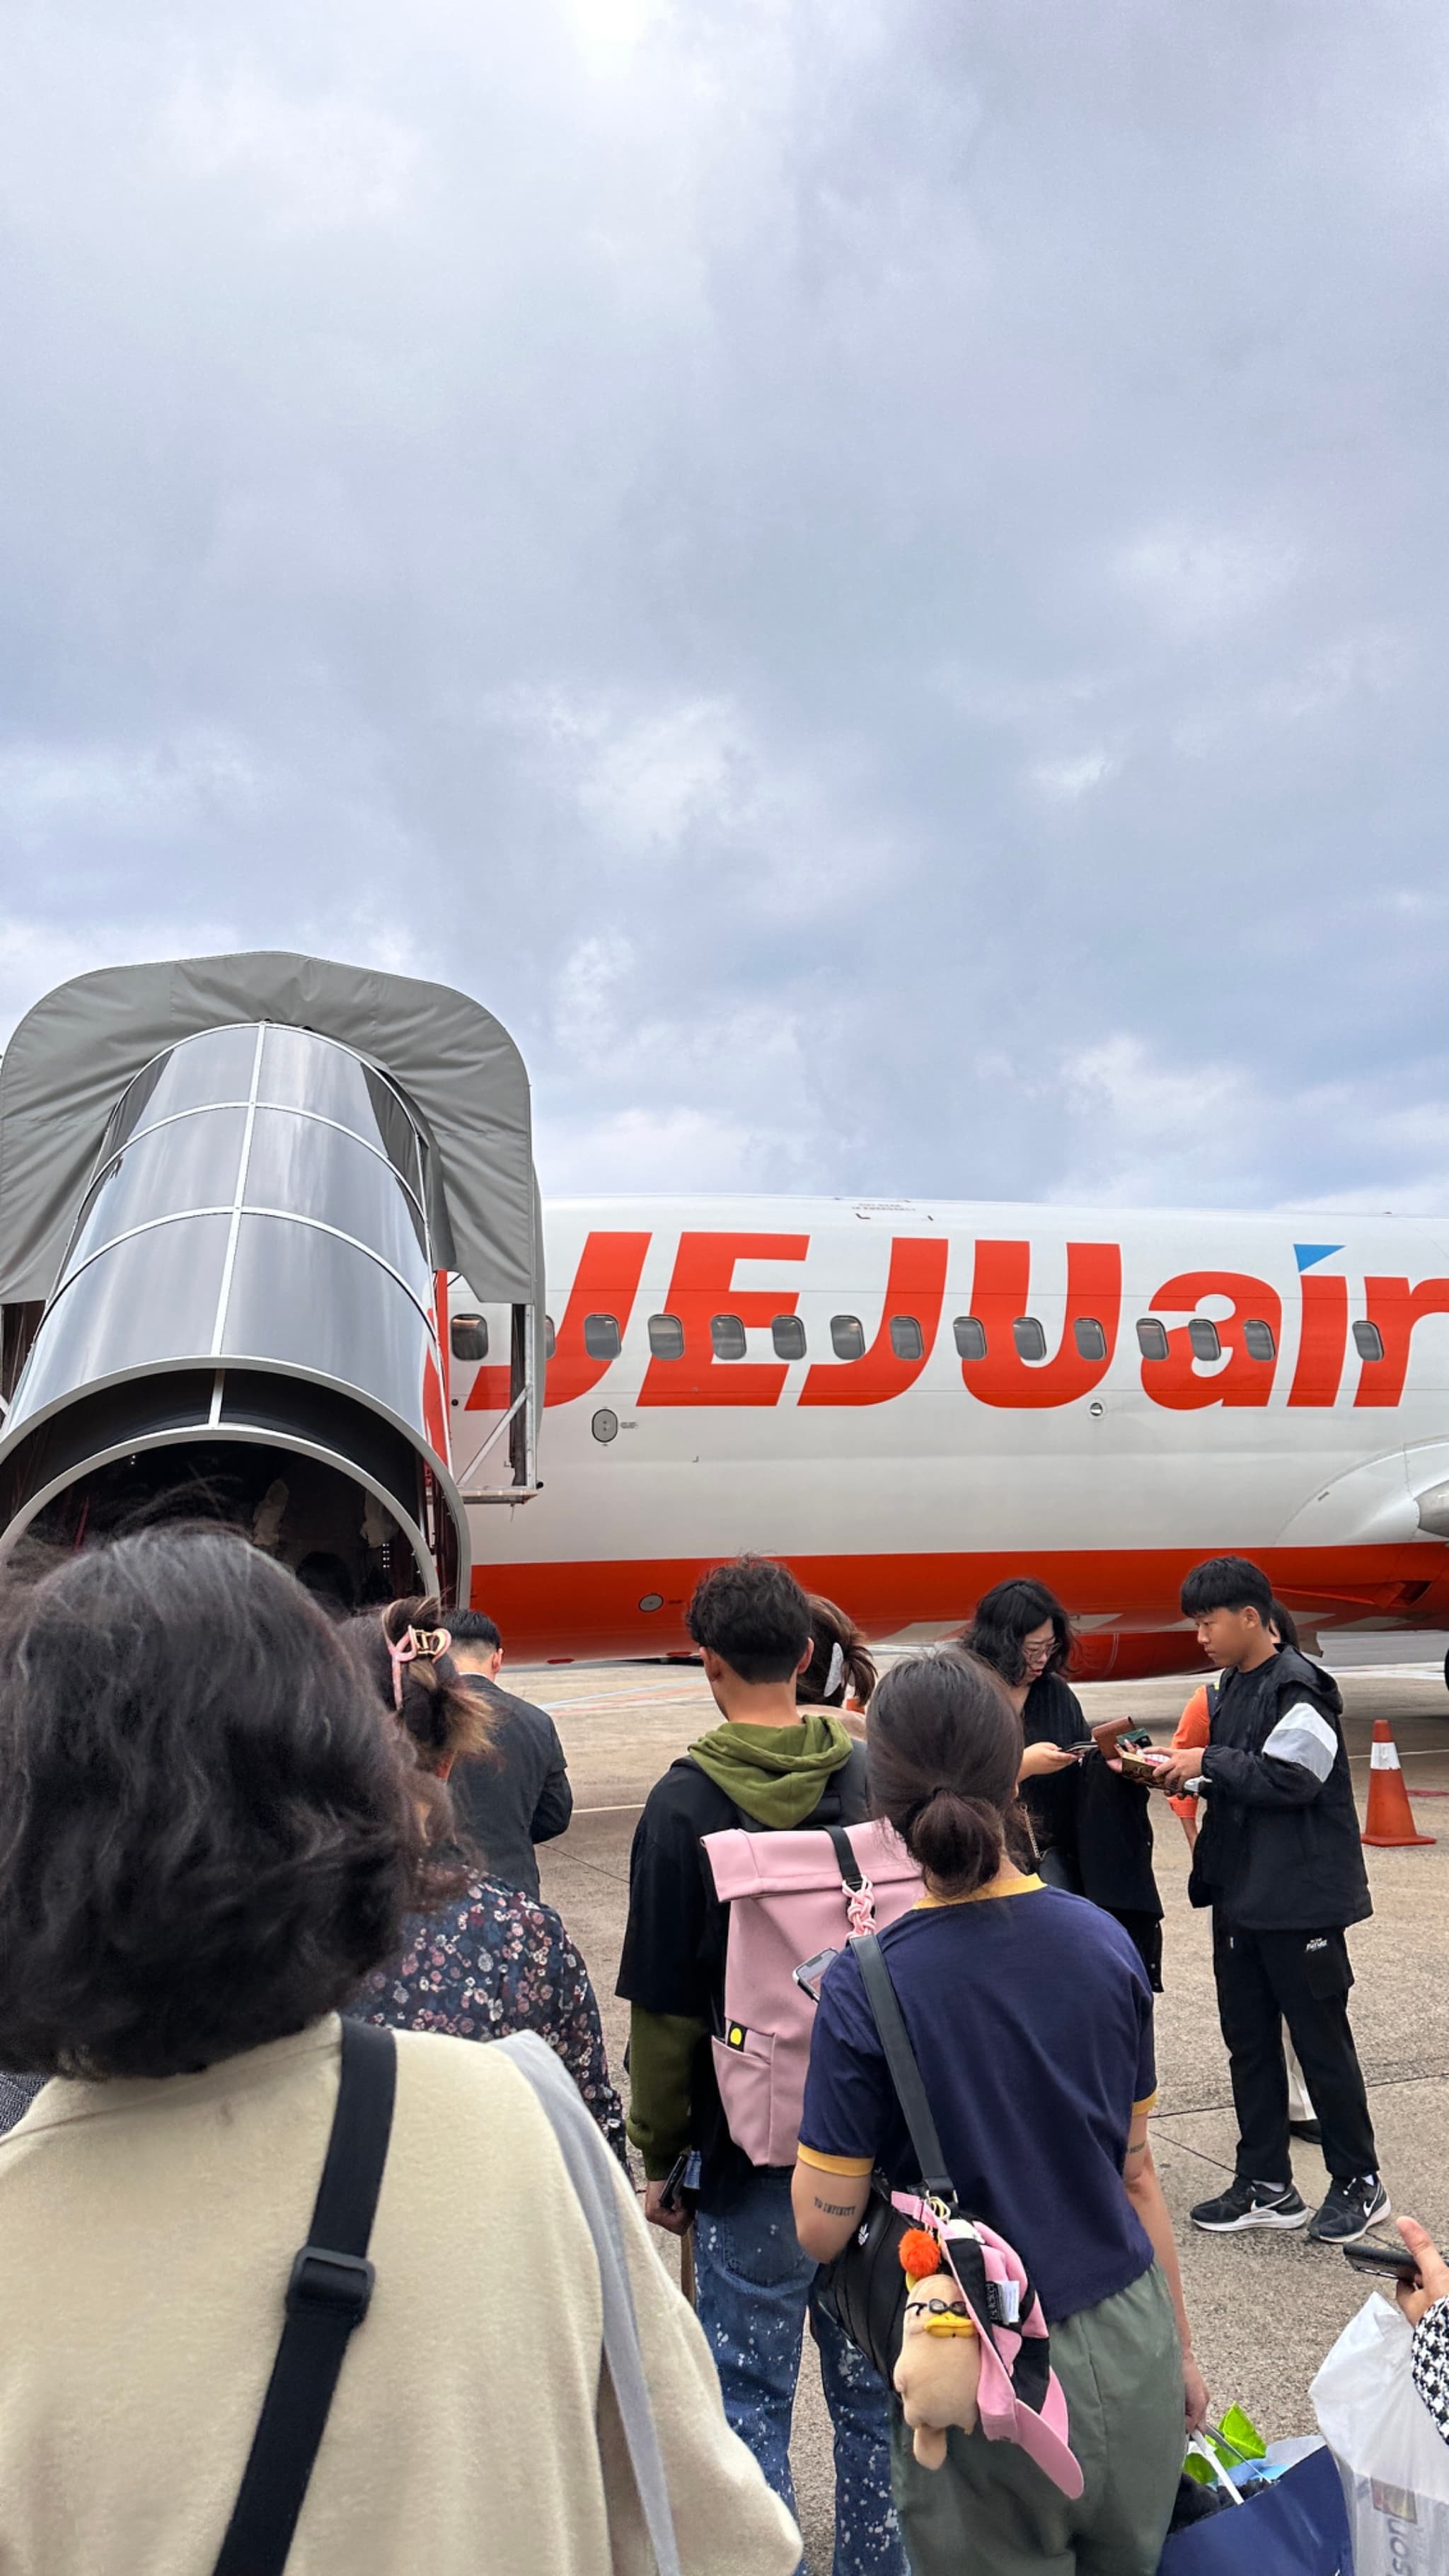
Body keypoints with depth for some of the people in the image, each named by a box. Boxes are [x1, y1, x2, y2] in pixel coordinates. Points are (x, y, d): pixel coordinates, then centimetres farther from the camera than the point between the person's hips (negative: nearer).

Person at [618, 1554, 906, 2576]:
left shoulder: (685, 1804, -14)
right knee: (873, 2388, 19)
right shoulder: (873, 1775, -3)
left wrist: (660, 2156, 2)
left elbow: (666, 2008, -11)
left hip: (753, 2146, -4)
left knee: (750, 2396, 11)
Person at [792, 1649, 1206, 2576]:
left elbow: (822, 2229, -14)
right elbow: (1137, 2169, 2)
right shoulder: (1105, 1942, -9)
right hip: (1129, 2342, 4)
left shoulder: (866, 1987, -20)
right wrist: (1180, 2347, 15)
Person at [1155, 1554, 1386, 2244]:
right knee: (1248, 2041, 13)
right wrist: (1183, 1772, -1)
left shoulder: (1297, 1689, -18)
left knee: (1320, 2041, 6)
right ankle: (1267, 2186, 25)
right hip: (1240, 1896, 9)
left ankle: (1358, 2183, 23)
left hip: (1300, 1899, -9)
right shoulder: (1230, 1687, 10)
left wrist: (1209, 1762, -18)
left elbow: (1289, 1778, -24)